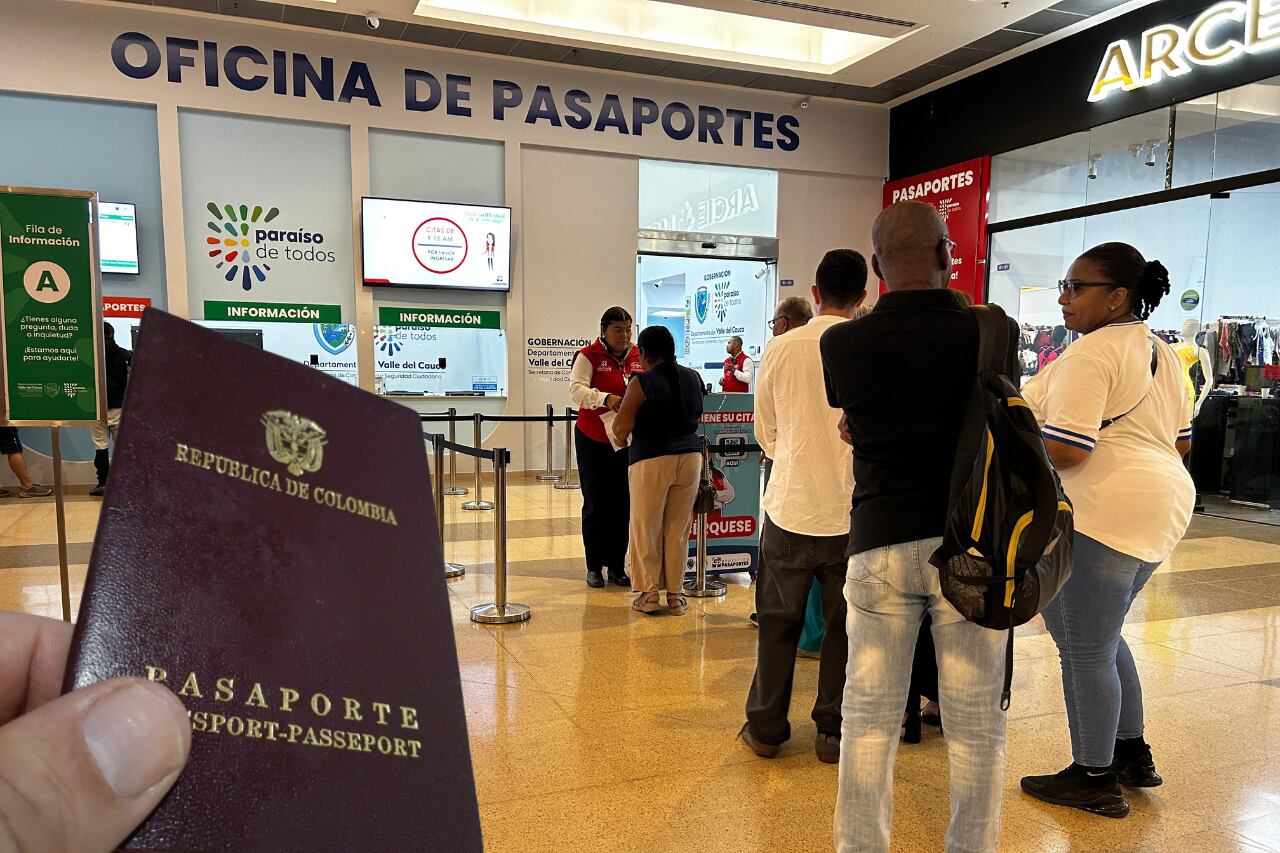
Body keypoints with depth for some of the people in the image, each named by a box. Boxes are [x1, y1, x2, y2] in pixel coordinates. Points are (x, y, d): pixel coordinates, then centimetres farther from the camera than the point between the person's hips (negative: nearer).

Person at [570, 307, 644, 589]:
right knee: (595, 504, 3)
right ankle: (594, 566, 14)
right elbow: (577, 389, -19)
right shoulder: (588, 356, -6)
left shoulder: (638, 357, 7)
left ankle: (617, 566, 16)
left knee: (623, 504, 6)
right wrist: (606, 399, -36)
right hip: (594, 440, -3)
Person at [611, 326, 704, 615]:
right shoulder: (693, 378, 7)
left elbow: (621, 427, -10)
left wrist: (621, 438, 11)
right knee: (679, 528, 11)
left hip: (652, 459, -4)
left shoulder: (642, 382, -9)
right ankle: (675, 594, 16)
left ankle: (649, 593, 11)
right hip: (690, 456, 5)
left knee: (647, 526, 8)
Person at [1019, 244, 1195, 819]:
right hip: (1162, 507, 10)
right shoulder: (1162, 355, 15)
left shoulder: (1090, 354, -15)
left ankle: (1095, 779, 16)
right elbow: (1180, 442, 20)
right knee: (1101, 637, 23)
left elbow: (1065, 450, -22)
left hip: (1102, 515, -10)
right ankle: (1132, 754, 33)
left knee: (1086, 651, 3)